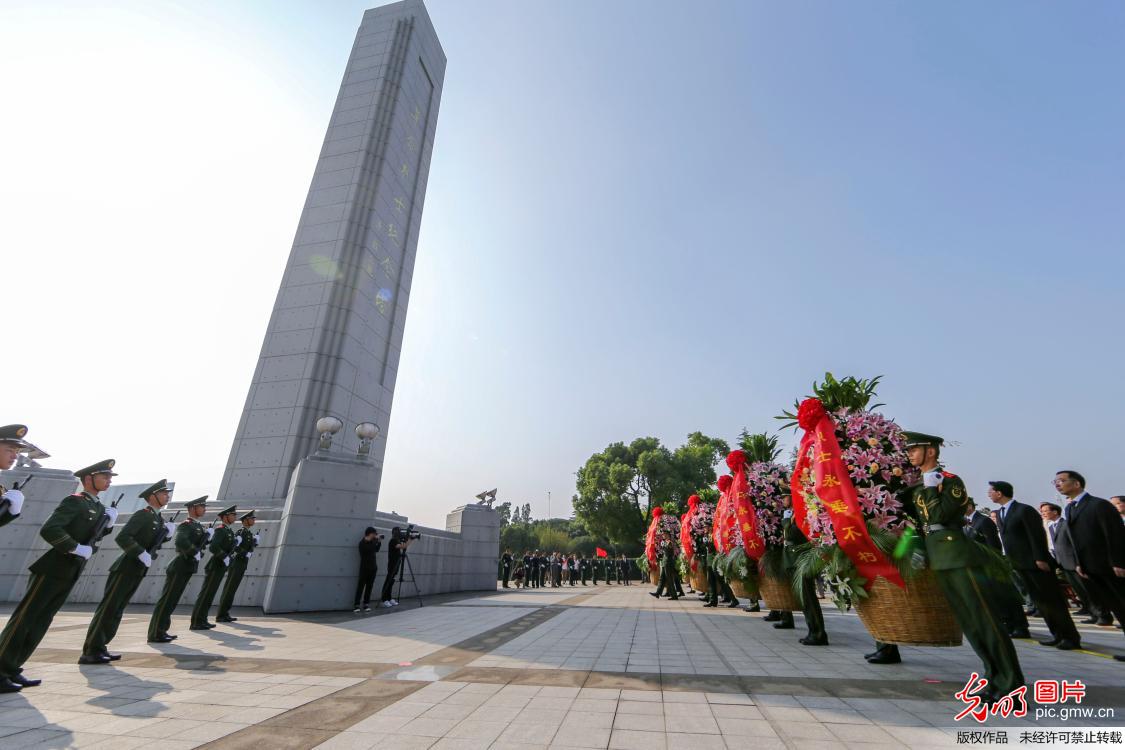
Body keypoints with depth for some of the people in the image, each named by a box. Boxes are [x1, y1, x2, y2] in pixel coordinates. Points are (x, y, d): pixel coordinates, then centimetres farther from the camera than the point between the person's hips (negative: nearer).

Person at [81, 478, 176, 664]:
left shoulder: (158, 518, 13)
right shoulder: (142, 514, -14)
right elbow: (122, 537, -23)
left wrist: (167, 533, 0)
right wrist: (142, 554, -25)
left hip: (138, 571, 9)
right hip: (126, 569, -9)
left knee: (117, 610, 12)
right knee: (108, 608, -5)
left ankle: (99, 647, 19)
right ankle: (90, 652, -1)